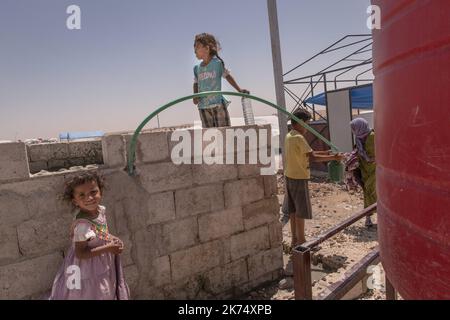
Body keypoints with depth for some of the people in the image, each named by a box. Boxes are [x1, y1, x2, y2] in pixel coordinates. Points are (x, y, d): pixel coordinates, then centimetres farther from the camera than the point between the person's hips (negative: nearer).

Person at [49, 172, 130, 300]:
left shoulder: (101, 209, -9)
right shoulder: (82, 224, -33)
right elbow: (80, 253, -31)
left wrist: (112, 239, -7)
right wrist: (108, 248, -30)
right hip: (88, 269, -7)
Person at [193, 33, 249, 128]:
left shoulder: (218, 63, -3)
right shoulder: (197, 68, 8)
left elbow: (227, 76, 5)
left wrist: (239, 90, 1)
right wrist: (195, 96, -2)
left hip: (218, 104, -3)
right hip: (203, 107, 4)